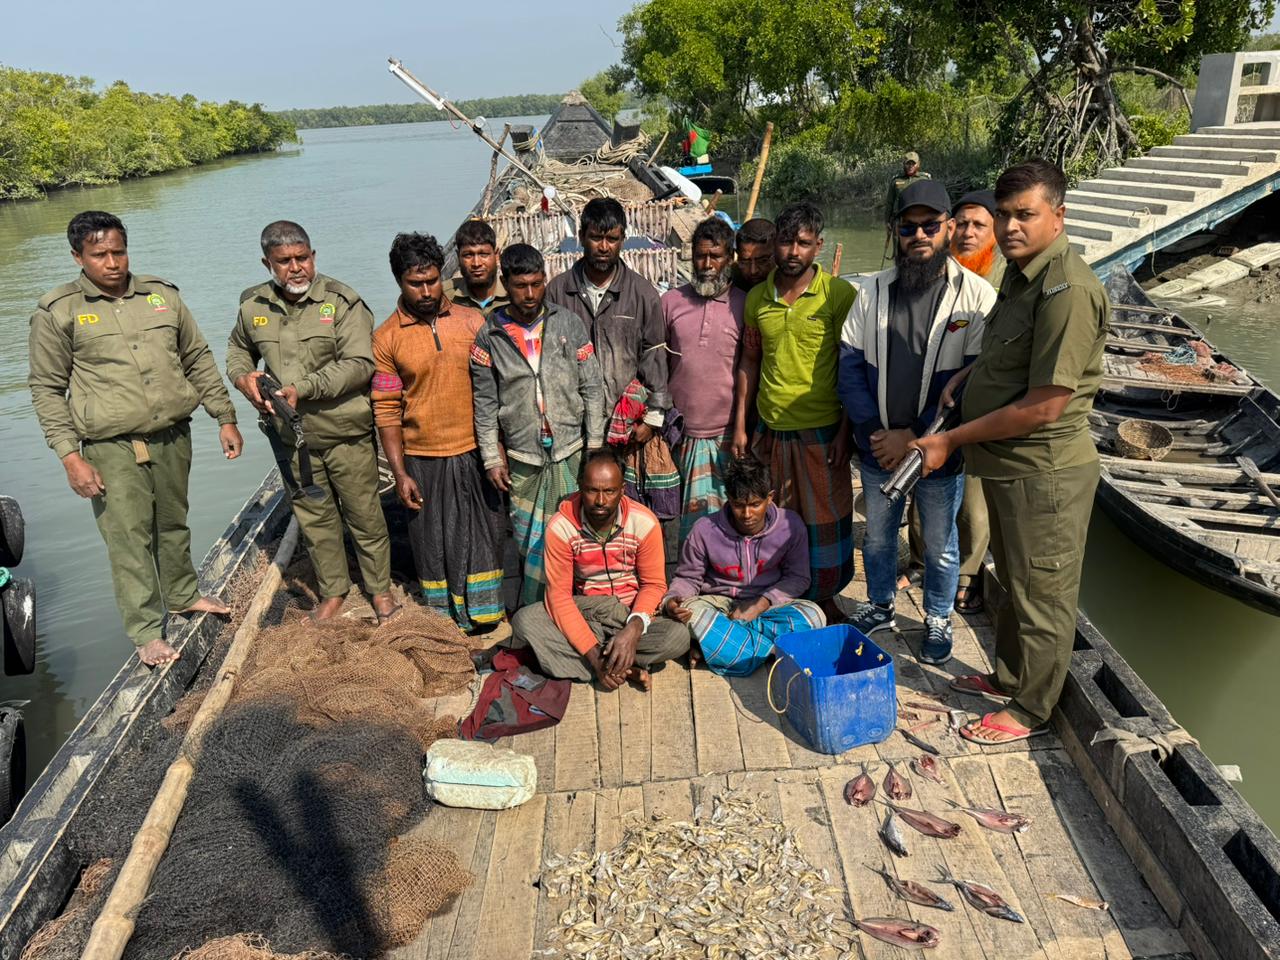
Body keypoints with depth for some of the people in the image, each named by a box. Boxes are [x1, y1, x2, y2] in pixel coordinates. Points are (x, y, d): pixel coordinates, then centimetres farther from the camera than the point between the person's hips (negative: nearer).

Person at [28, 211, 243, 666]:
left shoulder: (162, 295, 6)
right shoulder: (58, 312, -4)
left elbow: (199, 360, 13)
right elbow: (46, 390, -2)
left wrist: (225, 418, 10)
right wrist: (70, 456, -9)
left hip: (172, 436, 4)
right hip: (112, 449, -4)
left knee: (173, 524, 18)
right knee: (129, 537, -2)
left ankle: (183, 595, 38)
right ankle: (146, 633, 8)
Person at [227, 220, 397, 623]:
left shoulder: (342, 302, -12)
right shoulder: (253, 306, 3)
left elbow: (359, 364, -20)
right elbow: (238, 348, 23)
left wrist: (303, 388, -25)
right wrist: (242, 376, 0)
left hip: (345, 432, -4)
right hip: (291, 435, 4)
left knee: (364, 514, 7)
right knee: (313, 518, 16)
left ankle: (380, 589, 27)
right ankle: (333, 592, 34)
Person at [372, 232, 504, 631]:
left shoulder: (473, 321, -2)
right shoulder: (386, 338, -4)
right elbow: (387, 410, -2)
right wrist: (399, 473, -5)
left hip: (474, 451, 1)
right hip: (422, 459, 0)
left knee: (485, 533, 11)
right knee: (434, 541, 11)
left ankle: (487, 613, 30)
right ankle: (447, 622, 29)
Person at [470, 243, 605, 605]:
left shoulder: (568, 323, 1)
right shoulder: (490, 335, 0)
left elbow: (591, 388, 3)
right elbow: (485, 403, 4)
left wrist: (595, 446, 1)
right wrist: (492, 458, 1)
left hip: (571, 450, 0)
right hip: (523, 457, 0)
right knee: (530, 541, 5)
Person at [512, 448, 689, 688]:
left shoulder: (644, 522, -16)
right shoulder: (561, 527, -17)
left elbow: (654, 584, -8)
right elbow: (559, 594, -16)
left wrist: (634, 629, -29)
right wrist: (593, 653, -27)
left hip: (631, 613, 0)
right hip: (582, 613, 1)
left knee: (679, 636, -29)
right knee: (524, 620, -26)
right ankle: (624, 668, -23)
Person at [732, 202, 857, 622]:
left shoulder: (839, 294, -7)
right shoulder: (757, 297, 6)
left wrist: (844, 430, -9)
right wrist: (739, 424, 9)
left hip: (821, 429, -3)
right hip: (770, 427, 4)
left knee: (825, 515, 7)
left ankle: (824, 596, 24)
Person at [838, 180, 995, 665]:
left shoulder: (976, 296, -11)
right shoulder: (873, 290, -2)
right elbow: (850, 364, -3)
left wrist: (916, 437, -19)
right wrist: (874, 430, -14)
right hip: (878, 449, 3)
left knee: (939, 543, 15)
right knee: (878, 534, 20)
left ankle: (938, 619, 37)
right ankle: (880, 606, 42)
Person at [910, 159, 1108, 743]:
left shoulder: (1067, 290, -25)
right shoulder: (1022, 275, 7)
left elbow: (1043, 407, -26)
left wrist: (952, 440, -19)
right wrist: (968, 375, 4)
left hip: (1044, 473, -10)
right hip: (1007, 463, 10)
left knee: (1042, 595, 8)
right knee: (1013, 581, 24)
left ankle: (1031, 709, 26)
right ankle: (1008, 677, 43)